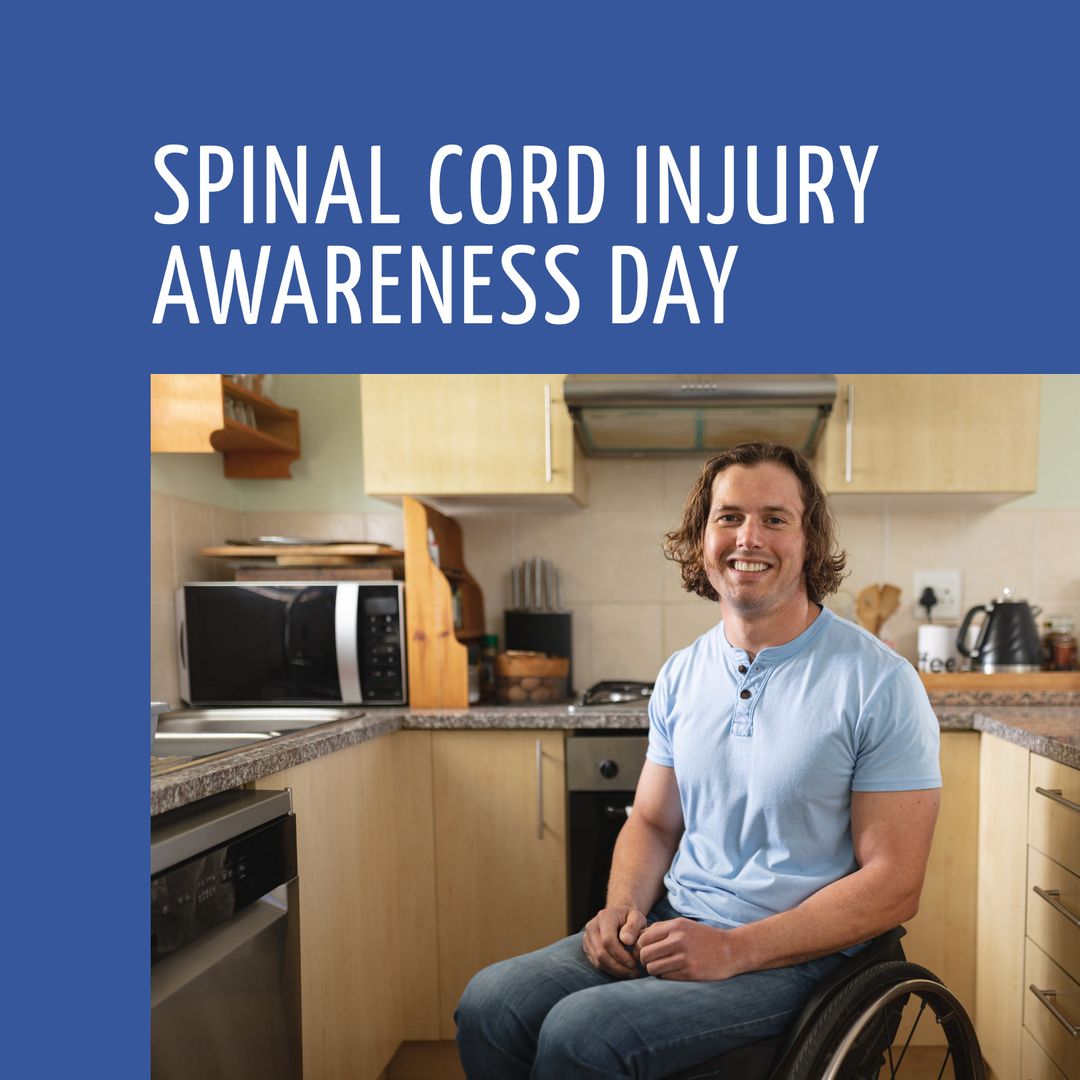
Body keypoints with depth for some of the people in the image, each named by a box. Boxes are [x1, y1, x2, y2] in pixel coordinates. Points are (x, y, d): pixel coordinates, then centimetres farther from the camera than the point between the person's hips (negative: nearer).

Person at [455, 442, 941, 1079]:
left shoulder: (880, 684, -12)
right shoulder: (681, 676, 6)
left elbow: (894, 884, -12)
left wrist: (735, 949, -19)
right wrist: (624, 906, -6)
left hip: (793, 955, -5)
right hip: (675, 928, 5)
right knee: (489, 1005, -14)